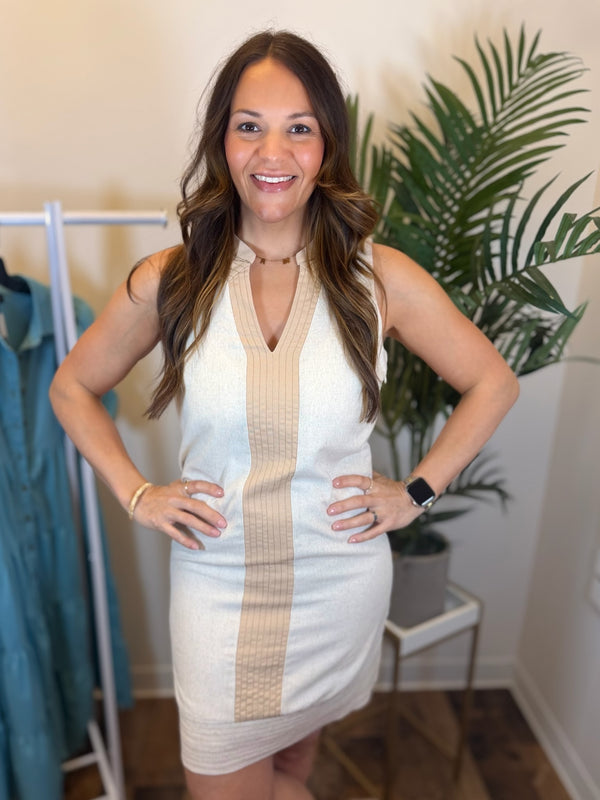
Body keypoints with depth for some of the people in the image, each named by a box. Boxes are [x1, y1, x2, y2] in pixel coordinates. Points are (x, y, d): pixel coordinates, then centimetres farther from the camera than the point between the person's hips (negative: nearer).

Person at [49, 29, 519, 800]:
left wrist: (417, 490, -4)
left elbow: (492, 384, 1)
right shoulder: (167, 282, -9)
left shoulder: (381, 278, -10)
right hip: (217, 586, 0)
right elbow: (72, 388, 6)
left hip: (339, 584, 1)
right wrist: (136, 493, -4)